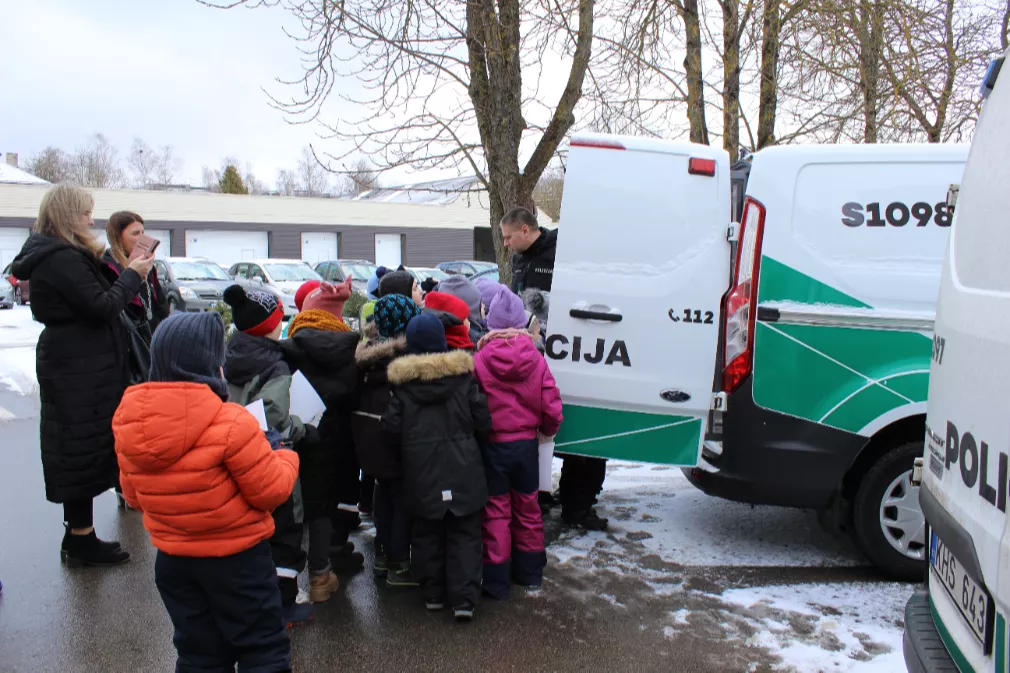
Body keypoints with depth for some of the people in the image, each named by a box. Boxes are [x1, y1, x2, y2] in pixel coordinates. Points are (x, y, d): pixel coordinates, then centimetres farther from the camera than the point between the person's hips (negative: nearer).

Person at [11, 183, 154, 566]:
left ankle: (80, 534, 25)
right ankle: (80, 541, 7)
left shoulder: (55, 255, 14)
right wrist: (132, 275, -9)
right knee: (83, 450, -3)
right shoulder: (62, 258, -19)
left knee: (79, 452, 15)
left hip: (75, 365, 11)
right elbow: (102, 307, -21)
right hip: (80, 369, -11)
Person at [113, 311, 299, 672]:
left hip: (172, 561, 6)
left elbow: (134, 496, 6)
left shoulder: (127, 424, -6)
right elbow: (271, 491, -17)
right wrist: (285, 458, 2)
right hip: (237, 559, -5)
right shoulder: (231, 424, -25)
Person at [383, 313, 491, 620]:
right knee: (464, 534, 7)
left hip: (421, 470, 1)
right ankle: (464, 598, 2)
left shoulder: (402, 381, -5)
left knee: (427, 533, 16)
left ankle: (433, 593, 22)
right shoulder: (463, 374, -6)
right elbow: (482, 421, -5)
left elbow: (391, 427, -7)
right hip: (462, 468, -1)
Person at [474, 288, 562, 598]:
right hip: (526, 444, 3)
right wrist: (547, 430, 15)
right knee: (527, 506, 18)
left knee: (496, 511, 9)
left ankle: (496, 579, 15)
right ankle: (530, 571, 32)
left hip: (493, 444, -2)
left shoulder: (479, 360, -16)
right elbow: (551, 407, -5)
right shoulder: (536, 359, -8)